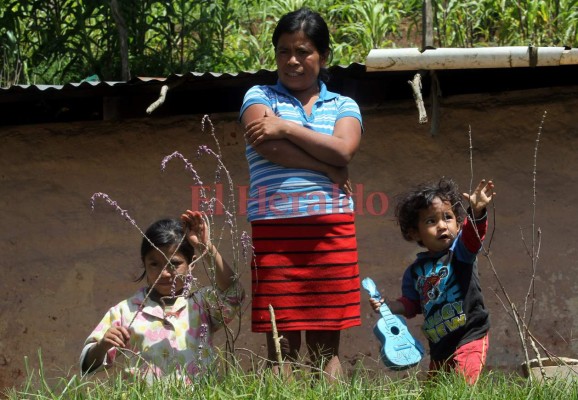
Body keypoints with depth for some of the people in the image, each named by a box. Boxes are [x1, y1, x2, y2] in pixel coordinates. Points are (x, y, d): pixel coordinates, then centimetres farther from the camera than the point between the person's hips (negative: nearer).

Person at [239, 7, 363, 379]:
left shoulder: (344, 106, 15)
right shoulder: (260, 97, 11)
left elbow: (342, 151, -6)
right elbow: (267, 147, -9)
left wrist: (286, 128, -7)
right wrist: (329, 170, -8)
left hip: (331, 232, 2)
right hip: (274, 232, -1)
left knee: (326, 345, 2)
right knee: (282, 345, -4)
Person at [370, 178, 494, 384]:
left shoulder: (460, 251, -6)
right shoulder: (415, 271, 8)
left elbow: (473, 235, -27)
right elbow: (411, 304, 15)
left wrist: (477, 211, -47)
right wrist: (388, 305, -5)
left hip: (469, 338, -6)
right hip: (438, 346, 6)